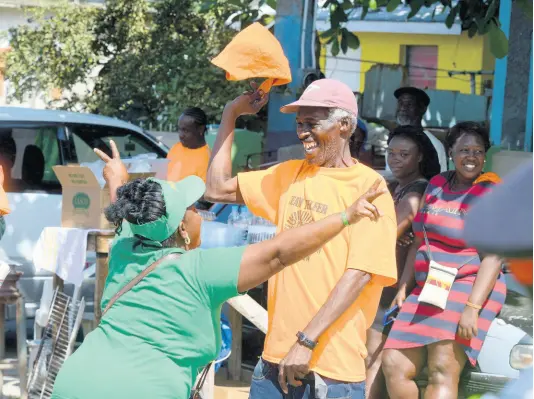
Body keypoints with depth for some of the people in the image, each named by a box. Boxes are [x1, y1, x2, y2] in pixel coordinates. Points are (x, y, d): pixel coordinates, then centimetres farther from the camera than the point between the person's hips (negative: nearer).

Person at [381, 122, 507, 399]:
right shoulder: (436, 185, 14)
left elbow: (493, 257, -13)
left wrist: (472, 308, -23)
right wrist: (403, 288, 13)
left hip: (469, 288, -7)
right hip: (427, 290, 7)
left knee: (443, 371, -22)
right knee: (393, 365, -4)